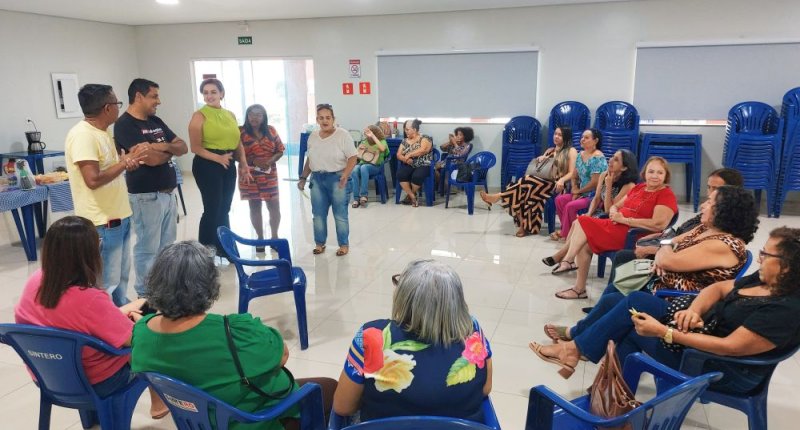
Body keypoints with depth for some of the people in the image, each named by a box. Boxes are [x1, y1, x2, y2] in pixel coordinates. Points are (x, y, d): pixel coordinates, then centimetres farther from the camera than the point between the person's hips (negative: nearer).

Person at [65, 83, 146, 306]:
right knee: (106, 282, -1)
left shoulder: (102, 131, 10)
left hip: (119, 215, 10)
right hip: (103, 222, -10)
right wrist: (126, 161, -18)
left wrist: (129, 159, -6)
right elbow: (93, 179, -27)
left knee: (121, 275, 22)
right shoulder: (82, 135, -20)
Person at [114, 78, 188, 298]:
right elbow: (151, 158, -23)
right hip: (146, 197, -8)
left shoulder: (156, 121, 13)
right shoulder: (125, 124, -13)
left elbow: (183, 147, 11)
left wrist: (164, 146, -11)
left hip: (168, 193, 8)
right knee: (147, 249, 2)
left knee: (167, 246, 16)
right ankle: (145, 295, 13)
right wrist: (170, 151, -2)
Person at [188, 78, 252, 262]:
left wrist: (243, 165, 7)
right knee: (212, 210, -4)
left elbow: (237, 143, 16)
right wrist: (218, 158, -21)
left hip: (228, 166, 6)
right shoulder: (199, 115, -6)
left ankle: (224, 250, 25)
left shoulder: (230, 115, 12)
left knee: (224, 210, 14)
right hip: (207, 165, -6)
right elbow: (196, 147, -13)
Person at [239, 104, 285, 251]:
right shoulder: (241, 133, -4)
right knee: (255, 207, 7)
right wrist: (253, 161, -19)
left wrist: (271, 160, -12)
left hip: (269, 175, 2)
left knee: (274, 207, 2)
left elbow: (280, 150, 7)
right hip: (250, 176, -2)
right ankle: (260, 239, 19)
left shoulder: (271, 130, 4)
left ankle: (274, 237, 20)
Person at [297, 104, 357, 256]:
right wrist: (303, 177, 14)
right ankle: (320, 243, 23)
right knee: (318, 214, 10)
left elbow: (353, 157, -11)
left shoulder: (343, 135, -9)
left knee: (340, 215, 3)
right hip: (317, 179, 5)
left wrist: (345, 175, -24)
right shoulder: (313, 137, 8)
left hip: (337, 178, -5)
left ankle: (344, 244, 16)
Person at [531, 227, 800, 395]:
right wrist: (694, 310, -15)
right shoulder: (766, 280, 2)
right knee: (638, 301, -2)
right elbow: (719, 288, 9)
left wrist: (664, 332, -29)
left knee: (631, 331, -8)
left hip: (726, 370, -9)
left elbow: (731, 347, -30)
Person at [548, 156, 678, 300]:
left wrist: (624, 220, -16)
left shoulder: (666, 195, -5)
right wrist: (614, 213, -3)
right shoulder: (639, 188, 18)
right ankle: (579, 289, -4)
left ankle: (568, 261, -4)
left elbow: (658, 224, -19)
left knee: (583, 222, -15)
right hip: (614, 226, 8)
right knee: (583, 244, -13)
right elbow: (616, 206, 24)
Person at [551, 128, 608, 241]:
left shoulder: (598, 158, -18)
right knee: (559, 199, -6)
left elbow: (595, 183, -22)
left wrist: (578, 191, -8)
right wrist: (575, 192, -3)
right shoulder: (580, 155, 9)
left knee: (570, 206, -24)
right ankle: (567, 228, 3)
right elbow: (574, 177, 14)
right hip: (582, 193, 9)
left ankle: (565, 233, -5)